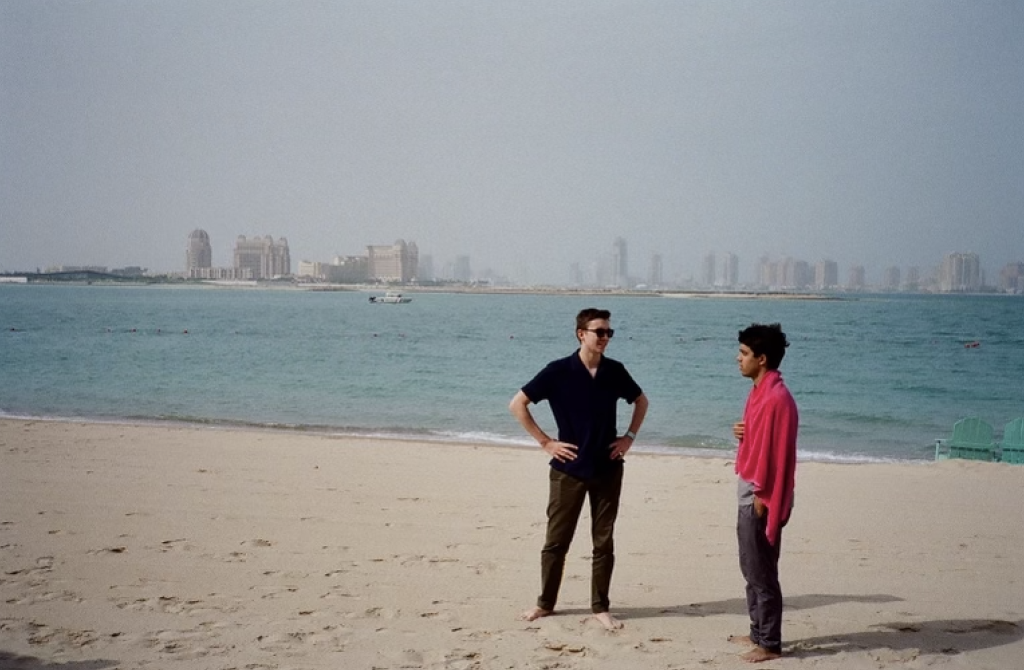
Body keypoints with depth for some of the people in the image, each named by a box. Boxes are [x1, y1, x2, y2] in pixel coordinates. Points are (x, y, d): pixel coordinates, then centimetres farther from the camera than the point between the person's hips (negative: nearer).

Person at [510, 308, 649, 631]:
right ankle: (545, 603, 21)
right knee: (556, 540, 6)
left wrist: (630, 436, 7)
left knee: (604, 542, 7)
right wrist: (545, 442, -7)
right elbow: (517, 405, -6)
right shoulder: (559, 371, -10)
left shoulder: (615, 371, 1)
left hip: (607, 469, 3)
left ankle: (600, 607, 18)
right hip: (568, 470, -3)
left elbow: (641, 401, 19)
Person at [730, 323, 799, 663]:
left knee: (761, 571, -2)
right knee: (752, 568, 18)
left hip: (762, 495, -10)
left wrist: (761, 496, -20)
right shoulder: (760, 390, 11)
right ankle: (759, 633, 28)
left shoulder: (777, 397, -20)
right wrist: (742, 432, 2)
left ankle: (769, 644, 7)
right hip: (750, 490, 10)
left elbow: (776, 451, -22)